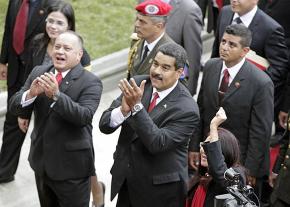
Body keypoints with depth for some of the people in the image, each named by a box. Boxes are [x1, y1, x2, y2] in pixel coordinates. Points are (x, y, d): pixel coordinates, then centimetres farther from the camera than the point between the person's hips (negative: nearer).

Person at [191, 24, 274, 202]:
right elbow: (201, 109, 6)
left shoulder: (261, 83, -19)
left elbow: (260, 132, -15)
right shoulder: (210, 67, -2)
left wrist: (250, 170, -13)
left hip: (241, 162, -5)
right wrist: (194, 147, 4)